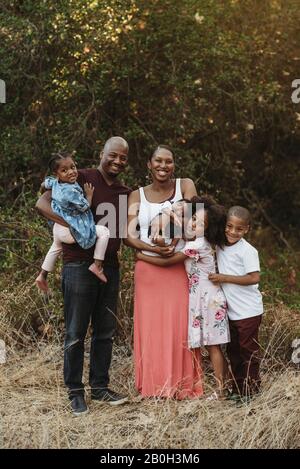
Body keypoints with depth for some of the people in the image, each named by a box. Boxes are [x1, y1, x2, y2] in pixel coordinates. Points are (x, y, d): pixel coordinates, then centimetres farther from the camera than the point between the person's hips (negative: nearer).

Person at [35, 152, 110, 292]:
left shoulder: (55, 182, -1)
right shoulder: (72, 191, -27)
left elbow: (44, 184, 22)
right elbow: (85, 207, -17)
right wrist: (89, 195, -1)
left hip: (58, 227, 9)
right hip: (71, 230, -9)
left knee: (56, 247, 39)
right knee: (104, 231, -8)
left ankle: (42, 276, 47)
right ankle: (97, 265, -9)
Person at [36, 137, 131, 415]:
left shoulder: (126, 193, 13)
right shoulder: (82, 179, -6)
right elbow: (42, 203, -13)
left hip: (110, 267, 6)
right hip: (79, 265, -6)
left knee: (105, 332, 12)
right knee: (76, 333, 1)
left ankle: (100, 388, 24)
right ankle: (75, 392, 12)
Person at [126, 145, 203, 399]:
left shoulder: (185, 186, 5)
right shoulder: (137, 195, 8)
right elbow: (129, 236, -1)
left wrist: (174, 244, -22)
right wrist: (153, 249, -17)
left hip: (179, 269, -1)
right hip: (148, 271, 1)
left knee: (180, 326, 0)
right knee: (150, 328, 4)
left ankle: (182, 386, 9)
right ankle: (153, 386, 13)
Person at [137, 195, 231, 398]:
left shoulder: (196, 245, -19)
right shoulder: (202, 243, 10)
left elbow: (167, 262, -15)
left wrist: (141, 256, -7)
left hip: (208, 299, -9)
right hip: (203, 298, 9)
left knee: (213, 345, -4)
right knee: (213, 345, 12)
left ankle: (221, 390, 1)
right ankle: (228, 380, 17)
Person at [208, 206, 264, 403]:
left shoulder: (247, 250, -15)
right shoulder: (220, 247, 7)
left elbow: (254, 278, -21)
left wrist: (224, 278, -20)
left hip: (248, 311, -8)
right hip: (231, 311, 8)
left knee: (249, 350, 1)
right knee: (233, 350, 13)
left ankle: (251, 389, 12)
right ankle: (237, 389, 23)